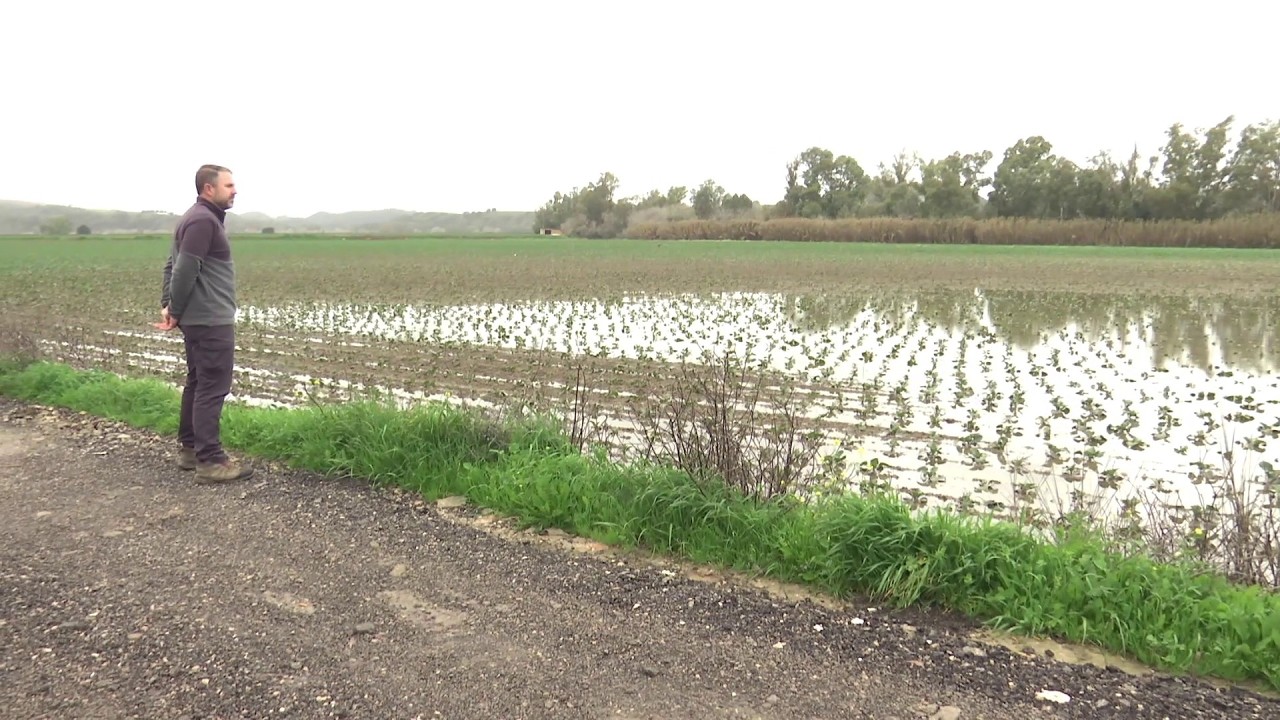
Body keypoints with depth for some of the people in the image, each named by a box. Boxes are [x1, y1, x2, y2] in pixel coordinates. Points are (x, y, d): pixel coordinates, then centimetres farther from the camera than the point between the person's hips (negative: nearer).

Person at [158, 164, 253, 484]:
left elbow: (172, 265, 18)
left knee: (198, 383, 16)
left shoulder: (199, 218, 17)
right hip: (211, 319, -11)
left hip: (199, 318, 11)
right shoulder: (204, 220, -16)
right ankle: (210, 461, -7)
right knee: (213, 388, -9)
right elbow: (185, 270, -21)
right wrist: (176, 312, -11)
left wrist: (168, 305, 10)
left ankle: (189, 448, 24)